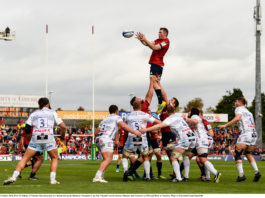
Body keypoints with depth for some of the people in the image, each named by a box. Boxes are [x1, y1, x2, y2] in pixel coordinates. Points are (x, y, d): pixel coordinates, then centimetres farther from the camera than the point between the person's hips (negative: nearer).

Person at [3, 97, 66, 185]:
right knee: (55, 158, 21)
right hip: (49, 138, -1)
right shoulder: (52, 113, 14)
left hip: (35, 138, 1)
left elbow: (27, 130, 9)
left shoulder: (33, 114, 16)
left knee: (25, 158, 6)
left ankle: (14, 177, -11)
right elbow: (63, 127, 6)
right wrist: (63, 136, 24)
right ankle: (52, 179, 6)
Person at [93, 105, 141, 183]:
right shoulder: (116, 117, 10)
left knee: (106, 159, 20)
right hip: (106, 139, -8)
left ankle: (101, 177, 12)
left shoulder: (104, 120, 30)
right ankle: (98, 176, -34)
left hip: (98, 139, 8)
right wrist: (134, 132, -13)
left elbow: (96, 132, 30)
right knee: (108, 159, -18)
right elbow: (123, 126, -10)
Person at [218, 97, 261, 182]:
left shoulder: (239, 109, 4)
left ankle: (241, 174, -12)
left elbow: (237, 118, -16)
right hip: (254, 134, 8)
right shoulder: (249, 112, 26)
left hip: (245, 134, -8)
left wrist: (225, 125, -17)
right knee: (248, 154, 22)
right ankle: (256, 172, 5)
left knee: (237, 154, -1)